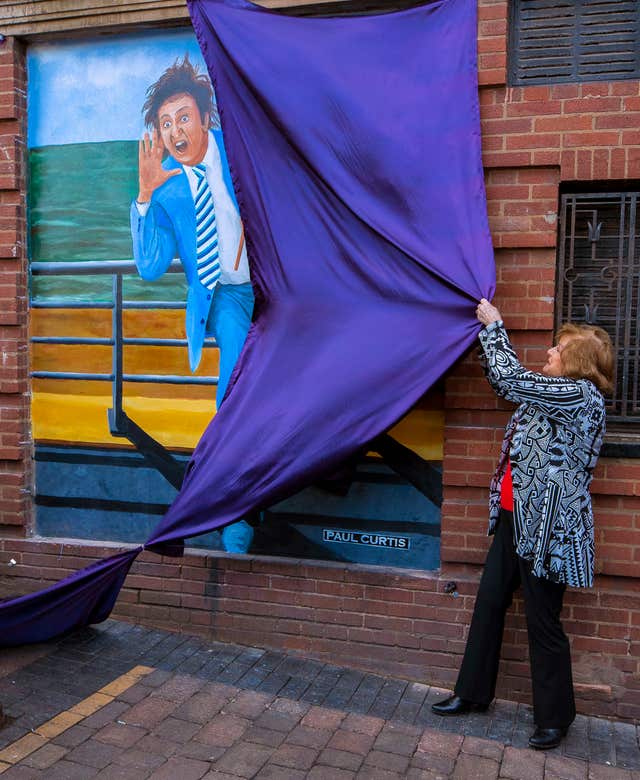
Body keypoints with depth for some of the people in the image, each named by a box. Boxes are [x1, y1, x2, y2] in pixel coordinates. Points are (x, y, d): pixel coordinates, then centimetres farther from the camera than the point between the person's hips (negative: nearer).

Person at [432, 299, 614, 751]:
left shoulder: (581, 396, -15)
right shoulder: (554, 394, 12)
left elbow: (511, 379, -18)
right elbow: (506, 382, 23)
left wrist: (493, 325, -6)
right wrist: (490, 330, 15)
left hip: (546, 525, -9)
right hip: (516, 518, 9)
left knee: (543, 622, 3)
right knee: (489, 604, 14)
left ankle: (555, 718, 22)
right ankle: (473, 693, 29)